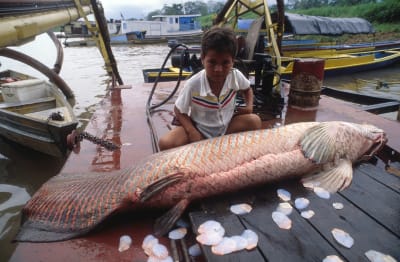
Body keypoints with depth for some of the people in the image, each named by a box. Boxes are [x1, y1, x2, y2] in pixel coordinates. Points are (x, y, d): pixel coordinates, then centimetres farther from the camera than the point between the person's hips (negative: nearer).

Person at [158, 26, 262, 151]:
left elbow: (247, 89, 9)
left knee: (254, 121, -20)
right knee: (165, 143, -26)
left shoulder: (236, 76, -18)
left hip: (227, 126, 3)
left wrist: (249, 106, -11)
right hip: (199, 129, -3)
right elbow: (179, 111, -11)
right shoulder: (193, 84, -26)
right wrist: (192, 132, -25)